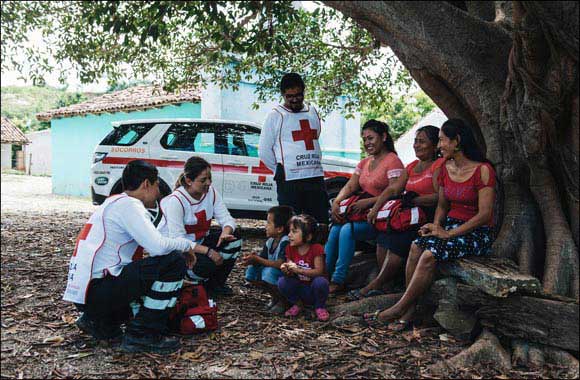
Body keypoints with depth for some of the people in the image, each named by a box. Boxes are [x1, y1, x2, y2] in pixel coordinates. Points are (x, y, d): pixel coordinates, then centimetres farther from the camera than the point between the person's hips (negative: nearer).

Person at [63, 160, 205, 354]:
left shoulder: (114, 202, 20)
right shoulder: (129, 204, -10)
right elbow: (158, 246, -22)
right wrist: (187, 244, -3)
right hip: (98, 288, -10)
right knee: (174, 262, -13)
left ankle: (99, 320, 16)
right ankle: (142, 334, -8)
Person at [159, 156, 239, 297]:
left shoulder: (211, 192, -5)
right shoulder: (176, 201, -23)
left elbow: (226, 219, -8)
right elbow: (177, 240, -29)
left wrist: (226, 233, -33)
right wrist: (208, 251, -37)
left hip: (199, 241, 7)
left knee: (233, 241, -14)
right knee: (207, 263, -33)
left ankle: (215, 283, 3)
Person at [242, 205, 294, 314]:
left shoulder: (285, 242, -23)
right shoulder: (270, 241, 2)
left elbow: (280, 264, -31)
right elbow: (263, 259, 4)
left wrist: (257, 259, -27)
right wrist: (252, 258, -19)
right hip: (273, 274, 8)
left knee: (269, 272, -32)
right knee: (251, 271, -2)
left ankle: (283, 301, -8)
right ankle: (275, 296, 10)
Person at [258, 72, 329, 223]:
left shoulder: (313, 112, 16)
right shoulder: (275, 115, 1)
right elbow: (264, 151, 2)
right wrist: (281, 171, 1)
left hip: (316, 177, 5)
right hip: (289, 181, -5)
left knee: (321, 224, 6)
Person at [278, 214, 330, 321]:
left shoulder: (316, 248, -17)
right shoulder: (290, 249, -4)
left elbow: (319, 271, -24)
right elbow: (291, 274, -3)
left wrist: (298, 270, -35)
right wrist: (286, 271, -27)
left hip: (314, 289, -3)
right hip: (300, 290, 3)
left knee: (320, 281, -34)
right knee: (282, 282, -21)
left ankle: (320, 307, -5)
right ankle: (296, 304, 4)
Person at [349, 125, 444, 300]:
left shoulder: (438, 165, -3)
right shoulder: (411, 167, 21)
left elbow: (440, 196, -15)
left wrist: (413, 200, -17)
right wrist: (376, 207, 0)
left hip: (429, 217, -7)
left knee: (398, 240, -26)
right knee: (384, 236, -16)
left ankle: (375, 285, -15)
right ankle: (382, 284, -15)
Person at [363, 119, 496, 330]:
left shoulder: (483, 170, -13)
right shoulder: (445, 169, 9)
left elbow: (485, 214, -18)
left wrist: (449, 233, -21)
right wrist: (436, 226, -4)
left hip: (477, 233, -6)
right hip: (451, 225, 6)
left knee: (430, 254, -30)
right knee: (417, 246, -23)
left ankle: (399, 310, -21)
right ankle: (408, 312, -24)